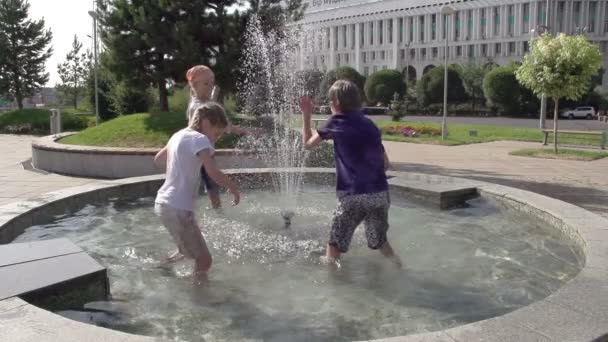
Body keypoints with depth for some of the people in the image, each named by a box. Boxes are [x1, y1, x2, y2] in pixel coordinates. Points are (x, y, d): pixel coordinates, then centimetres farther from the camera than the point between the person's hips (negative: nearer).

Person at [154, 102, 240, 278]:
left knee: (188, 249, 31)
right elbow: (213, 173, -25)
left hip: (163, 202, 10)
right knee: (204, 259, -7)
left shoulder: (179, 135, 13)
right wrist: (233, 188, -10)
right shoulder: (199, 139, -13)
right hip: (178, 208, -10)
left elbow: (158, 160, 28)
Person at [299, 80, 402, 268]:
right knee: (379, 240, 25)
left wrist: (306, 115, 22)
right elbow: (386, 164, 15)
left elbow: (308, 143, 14)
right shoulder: (370, 125, 13)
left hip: (353, 195, -5)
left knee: (335, 244, 8)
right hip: (380, 193, 5)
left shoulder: (336, 122, 1)